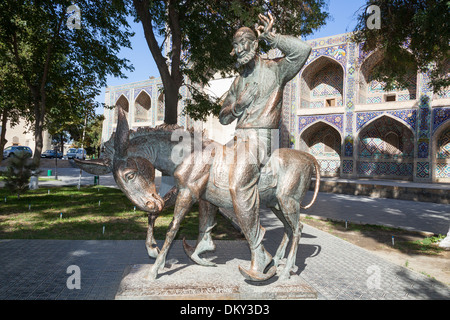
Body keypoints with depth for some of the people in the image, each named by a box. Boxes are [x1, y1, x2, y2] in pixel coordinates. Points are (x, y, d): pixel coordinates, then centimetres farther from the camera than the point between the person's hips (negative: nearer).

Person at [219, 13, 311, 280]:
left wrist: (271, 37, -9)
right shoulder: (239, 81, 21)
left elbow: (302, 50, -16)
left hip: (260, 136, -8)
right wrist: (235, 107, 0)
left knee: (240, 184, -31)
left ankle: (259, 254, -24)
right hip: (239, 137, 8)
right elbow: (223, 118, 21)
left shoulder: (274, 69, 3)